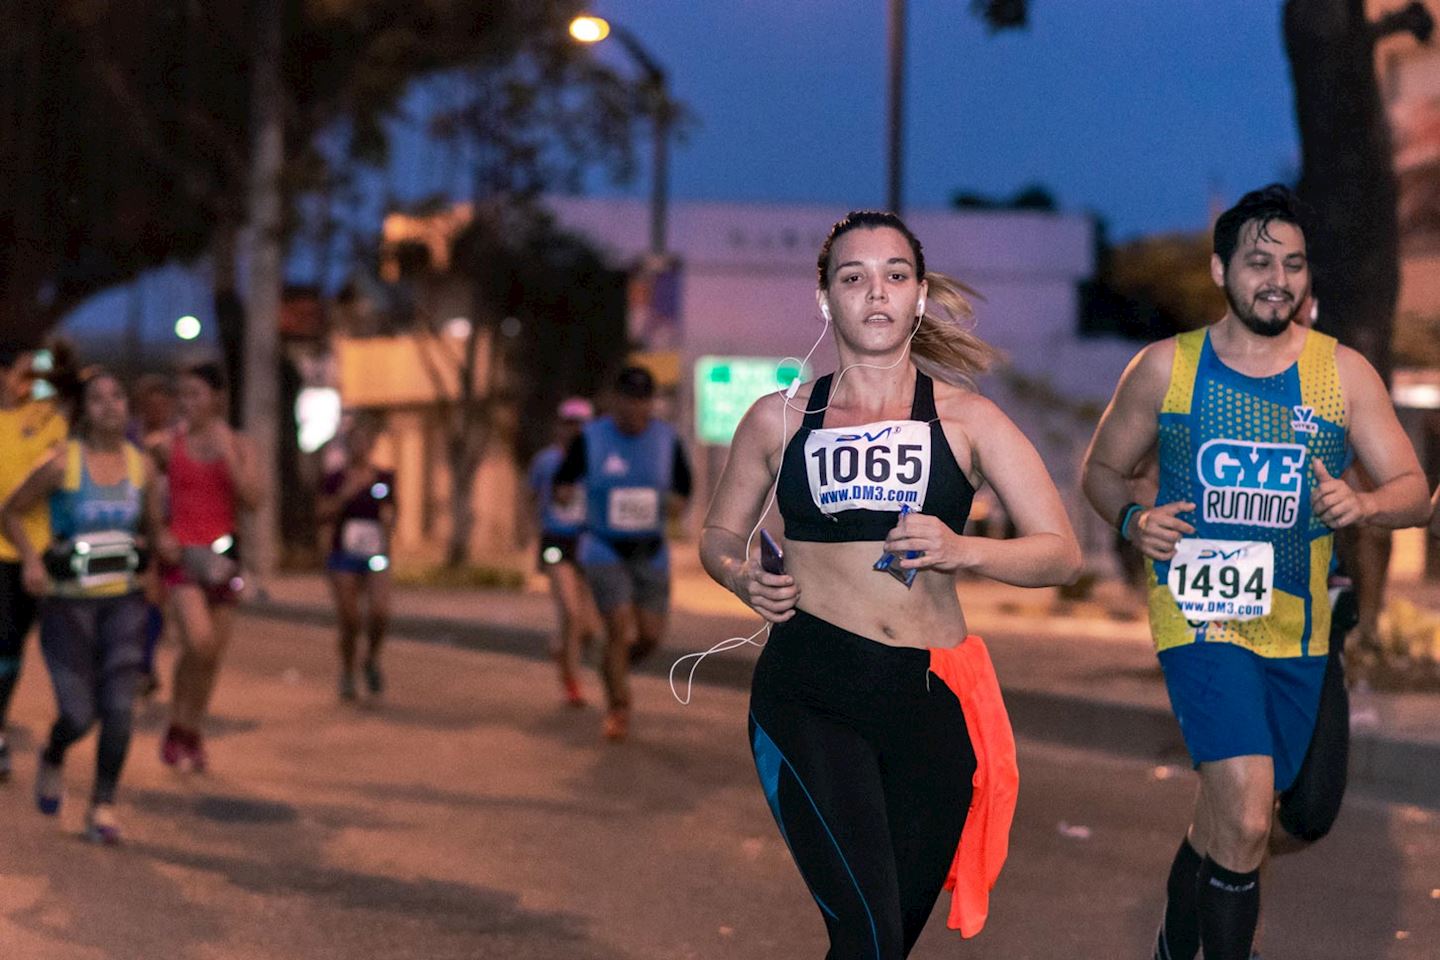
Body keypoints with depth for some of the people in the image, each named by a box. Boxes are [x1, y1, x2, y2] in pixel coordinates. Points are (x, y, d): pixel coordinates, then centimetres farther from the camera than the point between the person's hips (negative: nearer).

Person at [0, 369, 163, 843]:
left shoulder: (142, 466, 4)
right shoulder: (62, 464, -8)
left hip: (124, 599, 3)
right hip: (69, 602, -3)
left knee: (118, 707, -7)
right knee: (79, 712, -5)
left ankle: (103, 806, 7)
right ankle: (52, 759, 31)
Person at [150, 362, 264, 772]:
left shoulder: (238, 444, 4)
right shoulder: (166, 445, 0)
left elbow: (252, 499, -8)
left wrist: (227, 452, -14)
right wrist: (158, 534, -6)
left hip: (221, 554, 3)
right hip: (181, 554, -3)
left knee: (212, 656, 7)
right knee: (198, 642, -22)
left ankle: (194, 736, 25)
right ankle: (176, 728, -5)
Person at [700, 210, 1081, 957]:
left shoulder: (965, 420, 5)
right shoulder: (779, 419, 7)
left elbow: (1061, 554, 0)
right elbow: (720, 534, 19)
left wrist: (962, 551, -18)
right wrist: (745, 581, -3)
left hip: (933, 700, 2)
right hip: (809, 697, -2)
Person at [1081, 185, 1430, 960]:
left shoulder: (1343, 372, 2)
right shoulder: (1166, 367, -1)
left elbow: (1412, 489, 0)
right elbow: (1101, 468, 10)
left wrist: (1361, 505, -22)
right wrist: (1133, 520, -11)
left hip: (1297, 627, 3)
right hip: (1199, 613, -3)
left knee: (1228, 814, 18)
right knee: (1245, 818, -21)